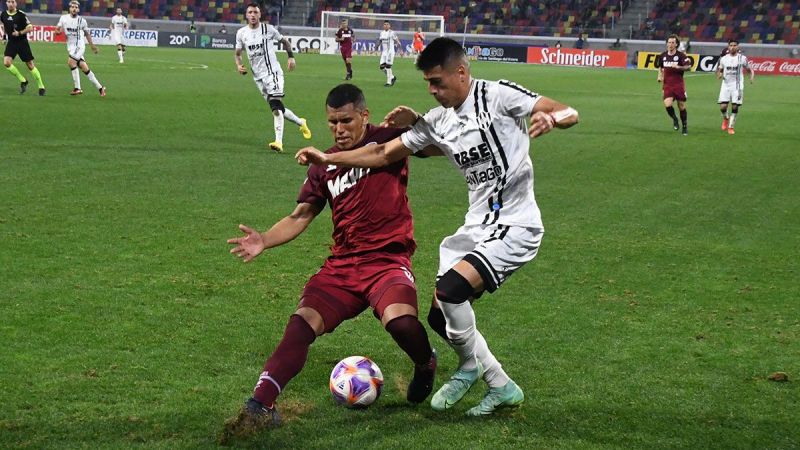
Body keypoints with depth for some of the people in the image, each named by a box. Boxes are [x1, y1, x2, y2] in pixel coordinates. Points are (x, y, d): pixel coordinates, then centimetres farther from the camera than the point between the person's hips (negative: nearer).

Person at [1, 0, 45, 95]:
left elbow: (30, 28, -11)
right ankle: (23, 81, 4)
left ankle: (41, 86, 11)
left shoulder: (21, 15, -12)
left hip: (22, 42, -4)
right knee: (6, 63, -14)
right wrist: (4, 34, 14)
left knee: (30, 65, -1)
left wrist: (20, 33, -22)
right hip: (11, 43, 4)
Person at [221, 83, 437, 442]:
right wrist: (264, 241, -2)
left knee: (400, 321, -31)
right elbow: (301, 216, 14)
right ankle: (259, 407, -24)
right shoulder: (325, 164, 14)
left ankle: (425, 366, 4)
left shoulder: (388, 140, 1)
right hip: (342, 264, 4)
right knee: (301, 323, -18)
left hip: (388, 260, -4)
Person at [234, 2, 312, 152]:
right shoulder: (241, 33, 3)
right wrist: (238, 65, -7)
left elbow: (285, 41, 9)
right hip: (258, 76, 5)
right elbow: (237, 53, 13)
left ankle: (279, 142, -26)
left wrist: (291, 57, -3)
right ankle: (300, 122, 36)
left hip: (272, 72, -5)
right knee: (276, 108, 11)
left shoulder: (268, 29, -6)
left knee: (275, 104, -19)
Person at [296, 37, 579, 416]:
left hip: (515, 226, -9)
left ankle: (470, 367, 4)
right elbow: (383, 154, 14)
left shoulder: (497, 96, -12)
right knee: (440, 316, 6)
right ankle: (501, 387, 20)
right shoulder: (437, 121, 9)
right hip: (477, 226, 9)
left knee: (449, 290, -24)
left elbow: (569, 113, -15)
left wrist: (550, 117, -38)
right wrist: (326, 158, 8)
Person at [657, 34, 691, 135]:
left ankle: (684, 127, 21)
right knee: (667, 105, -19)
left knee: (682, 106, 3)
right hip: (667, 85, 2)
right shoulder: (663, 55, 6)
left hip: (679, 85, -2)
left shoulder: (681, 55, -7)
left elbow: (688, 66, -14)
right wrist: (660, 75, 6)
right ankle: (674, 119, 11)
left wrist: (677, 67, -27)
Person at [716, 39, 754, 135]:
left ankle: (730, 127, 9)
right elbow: (719, 70, 18)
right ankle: (726, 118, 24)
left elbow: (750, 69, 6)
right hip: (726, 85, 2)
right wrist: (719, 74, -6)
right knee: (723, 106, -8)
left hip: (737, 86, -2)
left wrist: (752, 77, -15)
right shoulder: (724, 59, 7)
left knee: (735, 107, -5)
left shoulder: (742, 58, 0)